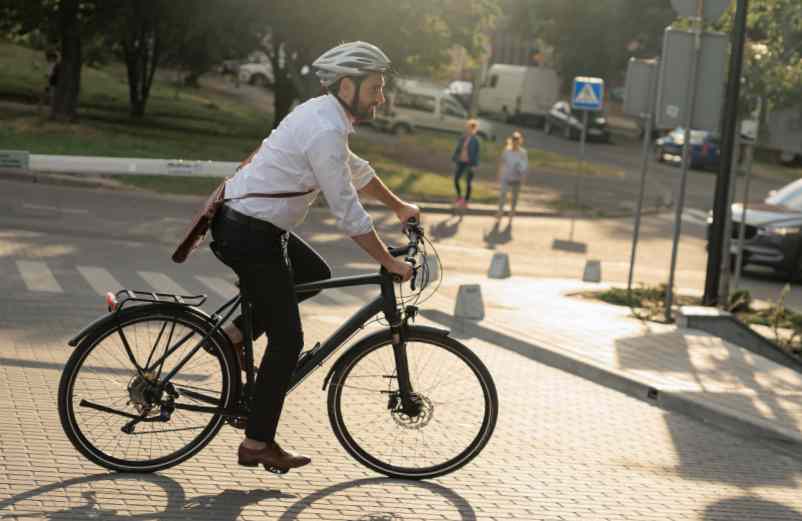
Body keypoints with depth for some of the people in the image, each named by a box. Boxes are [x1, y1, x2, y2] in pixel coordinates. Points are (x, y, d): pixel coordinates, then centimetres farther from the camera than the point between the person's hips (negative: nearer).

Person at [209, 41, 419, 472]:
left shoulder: (323, 115, 10)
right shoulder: (325, 132, -21)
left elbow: (356, 169, 27)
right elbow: (348, 213, -20)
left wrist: (398, 206, 37)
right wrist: (391, 263, -12)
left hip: (246, 221, 10)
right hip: (249, 234, -10)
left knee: (316, 274, 23)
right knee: (286, 339, -2)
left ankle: (236, 333, 19)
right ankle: (257, 444, 5)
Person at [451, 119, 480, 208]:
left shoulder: (475, 140, -9)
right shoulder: (462, 138, 4)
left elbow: (476, 153, -10)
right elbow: (458, 149, 11)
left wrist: (474, 165, -14)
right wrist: (454, 159, 8)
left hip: (469, 163, -5)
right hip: (461, 162, 5)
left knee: (468, 183, 3)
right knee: (456, 179, 5)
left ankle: (466, 201, 11)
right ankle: (459, 196, 26)